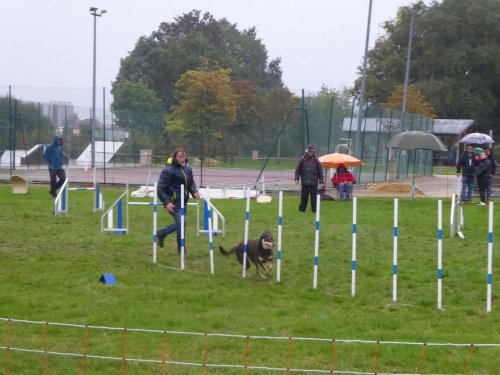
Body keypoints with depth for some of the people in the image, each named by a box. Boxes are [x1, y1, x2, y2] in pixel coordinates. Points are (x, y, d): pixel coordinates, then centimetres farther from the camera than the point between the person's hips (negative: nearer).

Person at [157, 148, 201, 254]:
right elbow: (160, 188, -13)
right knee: (181, 223, -13)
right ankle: (181, 248, 4)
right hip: (173, 203, -8)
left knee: (179, 224, 15)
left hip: (183, 202, 8)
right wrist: (166, 202, -21)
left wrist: (195, 191, 0)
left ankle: (161, 233, 38)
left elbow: (191, 182, 22)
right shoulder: (168, 170, -14)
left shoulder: (188, 168, 8)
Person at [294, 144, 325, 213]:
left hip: (314, 183, -1)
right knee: (304, 196, 5)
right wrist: (297, 179, -1)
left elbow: (320, 172, 5)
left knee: (314, 196, -2)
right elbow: (298, 170, 8)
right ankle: (302, 209, 16)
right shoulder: (302, 160, 5)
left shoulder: (316, 161, 4)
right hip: (304, 182, 1)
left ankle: (314, 209, 2)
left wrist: (321, 181, 0)